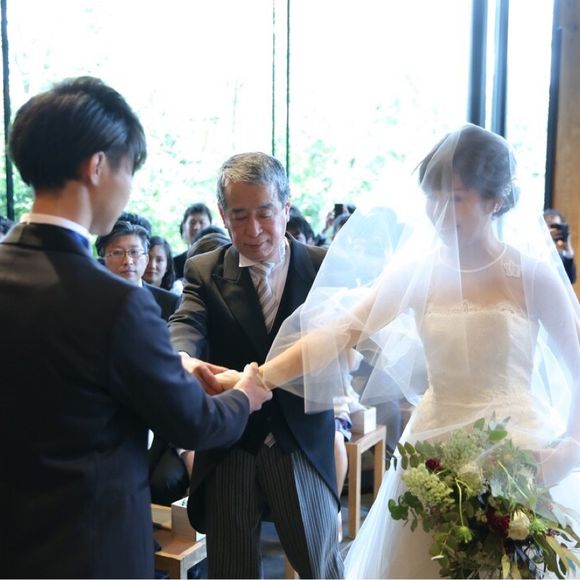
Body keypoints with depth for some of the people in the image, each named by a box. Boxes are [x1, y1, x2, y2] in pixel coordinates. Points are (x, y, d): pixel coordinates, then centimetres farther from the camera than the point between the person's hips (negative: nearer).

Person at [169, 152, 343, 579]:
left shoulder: (324, 266, -3)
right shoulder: (204, 271, -2)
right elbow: (186, 326, -17)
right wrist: (182, 361, -42)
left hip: (304, 448, 0)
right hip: (227, 451, 1)